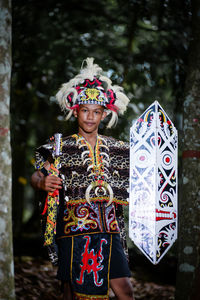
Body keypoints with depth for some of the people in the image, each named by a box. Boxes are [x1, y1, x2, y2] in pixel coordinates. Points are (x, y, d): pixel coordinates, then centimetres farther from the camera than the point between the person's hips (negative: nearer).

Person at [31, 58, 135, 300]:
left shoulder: (116, 149, 14)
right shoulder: (61, 147, 6)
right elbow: (36, 176, 0)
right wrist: (42, 183, -21)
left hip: (108, 229, 2)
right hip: (74, 227, -2)